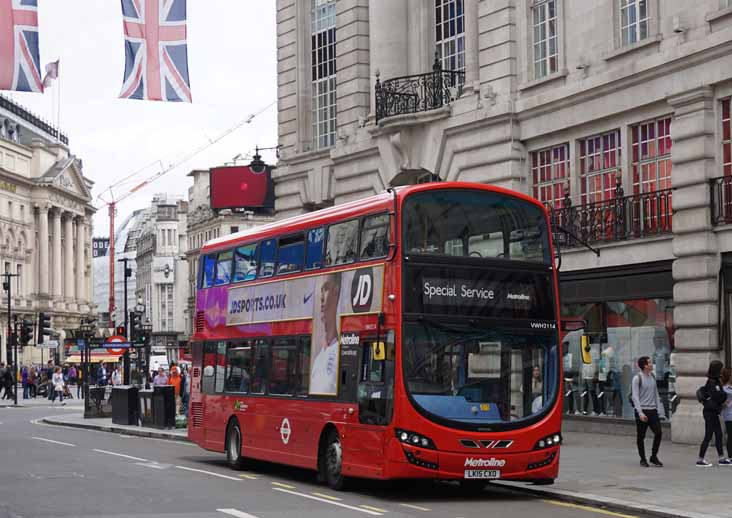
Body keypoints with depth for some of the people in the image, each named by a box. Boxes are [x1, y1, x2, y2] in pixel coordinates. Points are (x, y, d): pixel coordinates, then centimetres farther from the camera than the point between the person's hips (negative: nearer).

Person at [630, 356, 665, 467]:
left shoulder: (652, 376, 12)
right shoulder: (637, 379, -8)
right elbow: (635, 397, -13)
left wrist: (658, 408, 12)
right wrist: (640, 413, -20)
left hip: (652, 410, 5)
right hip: (642, 411, -5)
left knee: (658, 433, -4)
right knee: (641, 436, 2)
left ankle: (654, 457, 11)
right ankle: (643, 459, 14)